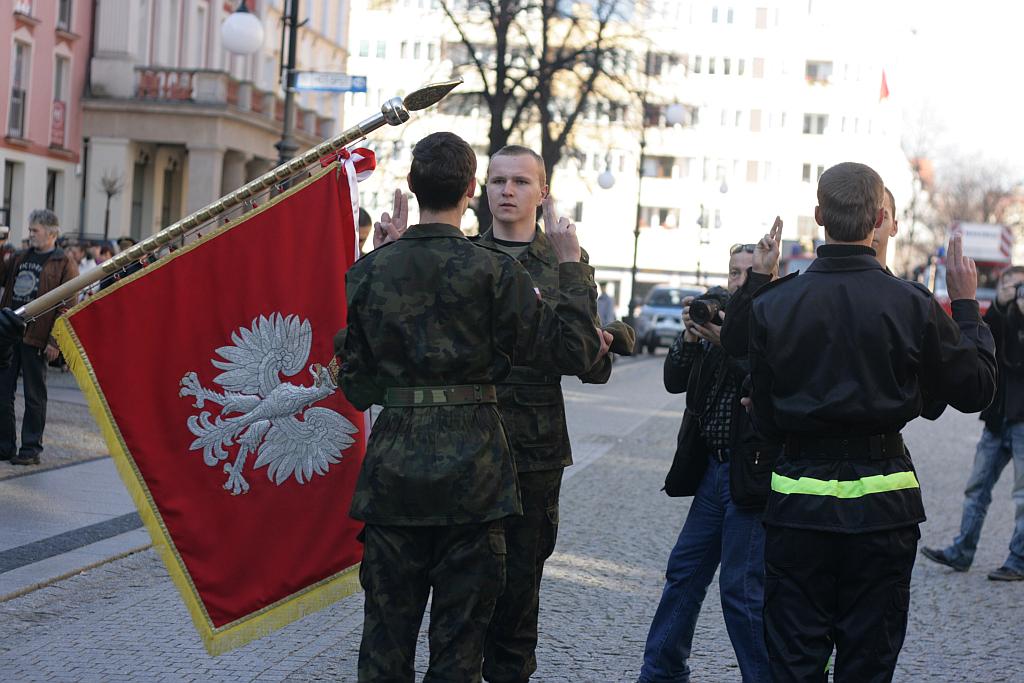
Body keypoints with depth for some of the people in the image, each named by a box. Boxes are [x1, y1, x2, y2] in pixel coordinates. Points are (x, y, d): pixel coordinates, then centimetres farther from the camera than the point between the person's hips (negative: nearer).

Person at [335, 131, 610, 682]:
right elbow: (574, 352, -10)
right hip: (471, 472, -2)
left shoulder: (368, 271, 1)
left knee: (385, 636, 11)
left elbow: (356, 387, 9)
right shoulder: (492, 271, -9)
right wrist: (571, 263, -1)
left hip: (393, 469, 3)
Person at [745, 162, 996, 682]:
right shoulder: (911, 304, -9)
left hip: (799, 500, 1)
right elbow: (976, 390, 3)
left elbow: (765, 418, 3)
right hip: (882, 504, 0)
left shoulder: (772, 304, -5)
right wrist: (966, 305, 14)